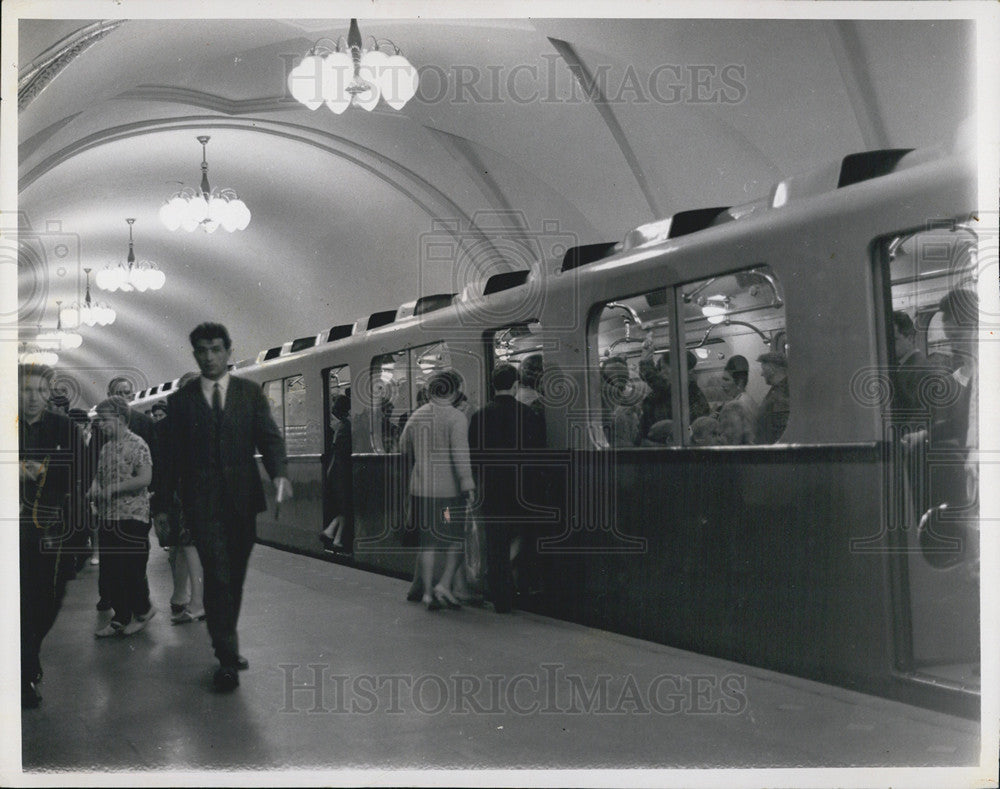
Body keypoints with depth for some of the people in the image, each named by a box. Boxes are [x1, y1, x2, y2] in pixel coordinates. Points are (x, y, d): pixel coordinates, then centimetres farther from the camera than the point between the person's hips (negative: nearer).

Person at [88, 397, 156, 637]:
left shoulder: (136, 444, -9)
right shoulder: (106, 448, 14)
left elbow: (145, 478, -18)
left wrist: (112, 489, -19)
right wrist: (94, 488, 1)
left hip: (132, 517, -8)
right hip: (109, 518, 8)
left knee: (132, 570, -3)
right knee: (110, 570, 8)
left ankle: (143, 610, 18)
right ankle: (121, 618, 18)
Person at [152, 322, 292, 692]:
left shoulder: (250, 393, 8)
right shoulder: (181, 400, 7)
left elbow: (269, 436, 0)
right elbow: (171, 455, 8)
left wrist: (279, 473, -18)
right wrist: (162, 503, 7)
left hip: (242, 498, 2)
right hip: (201, 501, -2)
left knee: (235, 576, 10)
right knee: (217, 575, -10)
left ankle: (226, 643, 27)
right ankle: (227, 657, -6)